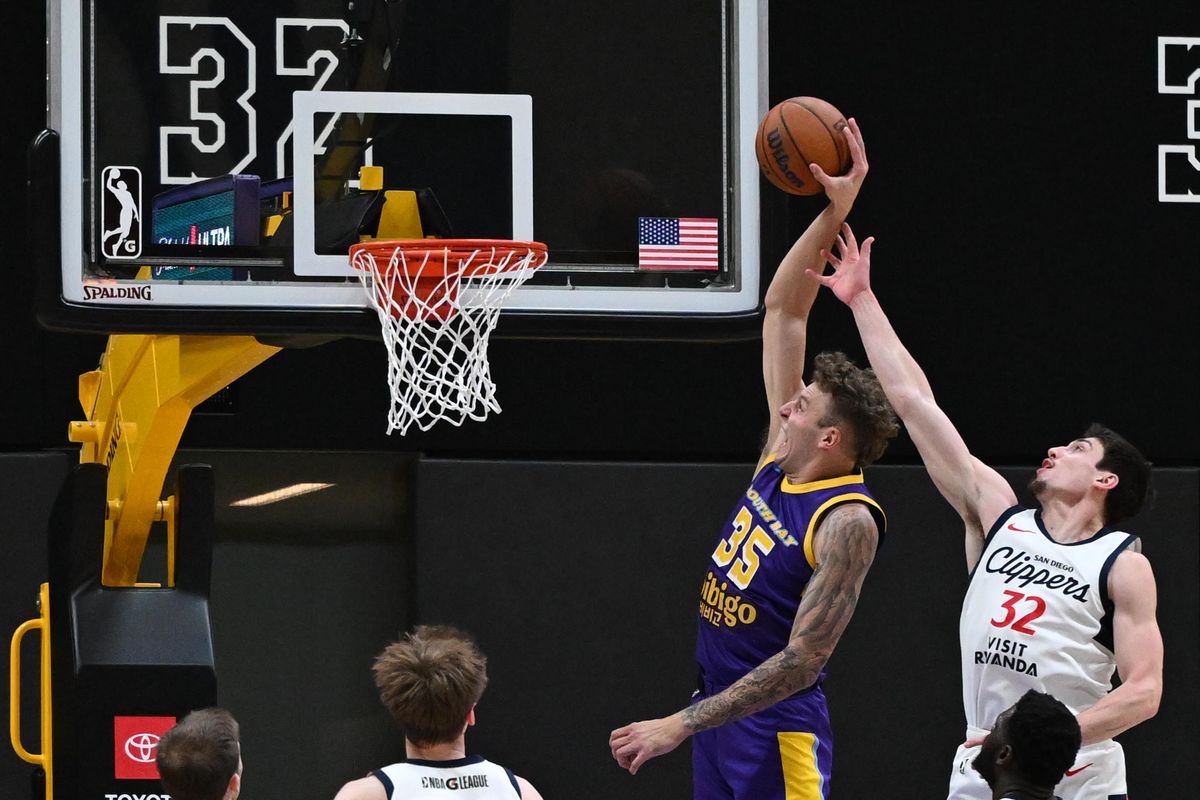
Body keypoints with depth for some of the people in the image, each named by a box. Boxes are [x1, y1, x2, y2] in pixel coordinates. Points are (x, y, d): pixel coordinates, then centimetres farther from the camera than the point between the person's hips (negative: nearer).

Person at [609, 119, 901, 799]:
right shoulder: (780, 461, 4)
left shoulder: (846, 522, -18)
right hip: (718, 707, 8)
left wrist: (681, 725, -25)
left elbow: (802, 662, -23)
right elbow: (783, 313, 8)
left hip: (776, 729, -8)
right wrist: (832, 215, 1)